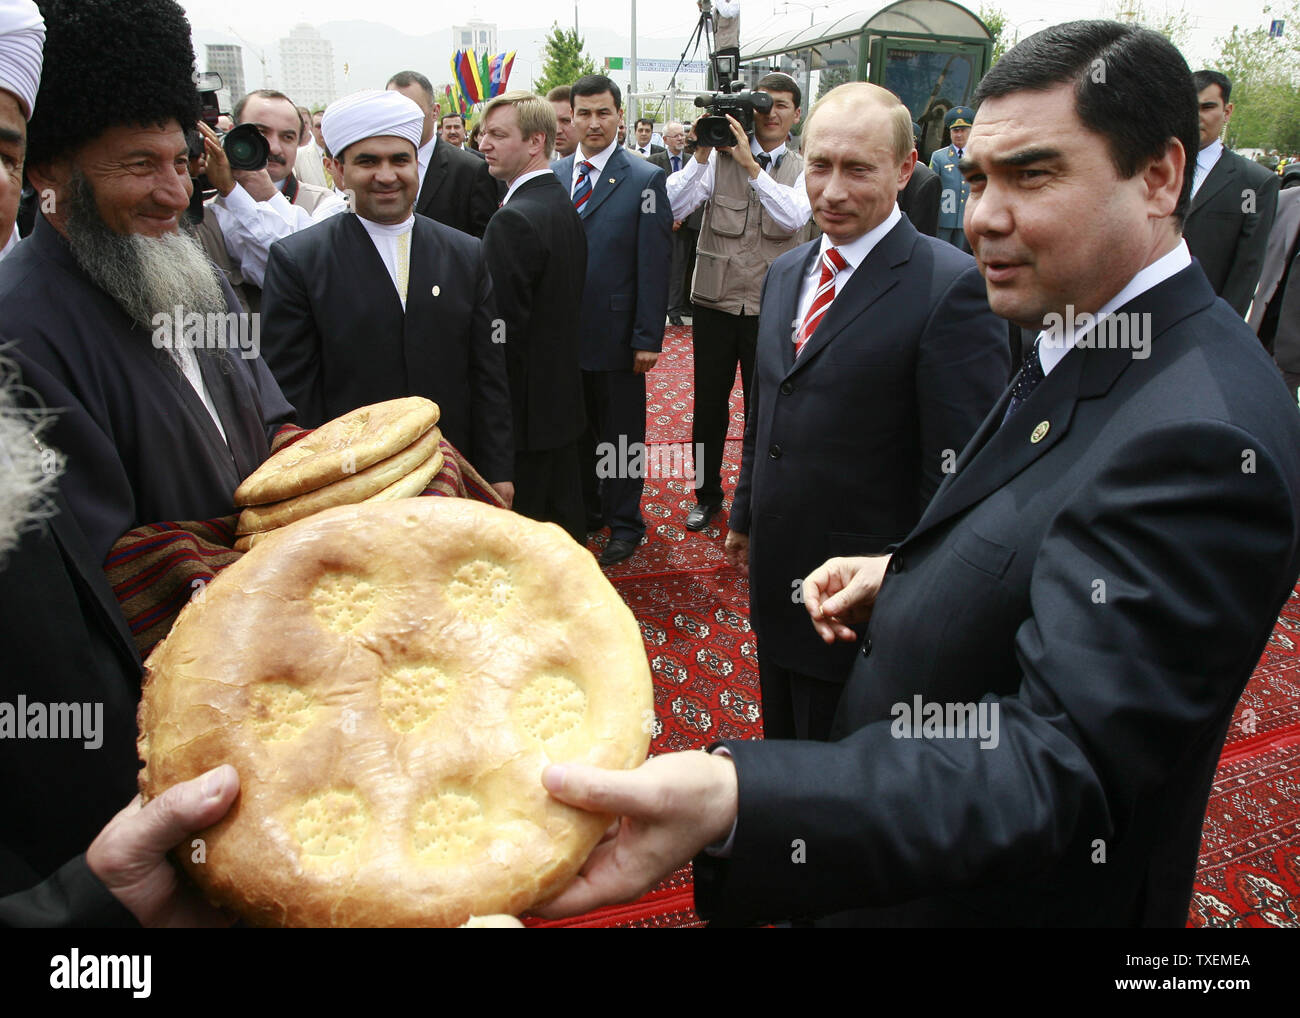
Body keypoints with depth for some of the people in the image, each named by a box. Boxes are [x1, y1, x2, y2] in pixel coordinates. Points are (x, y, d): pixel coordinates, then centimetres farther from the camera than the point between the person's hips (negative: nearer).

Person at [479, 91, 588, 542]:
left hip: (524, 403, -9)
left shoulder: (512, 220, -19)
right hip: (563, 396, 9)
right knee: (564, 510, 20)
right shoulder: (565, 205, 9)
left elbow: (502, 323, -21)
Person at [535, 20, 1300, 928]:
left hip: (1011, 893, -8)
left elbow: (1062, 763, -39)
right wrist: (905, 575, -2)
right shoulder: (1088, 350, 0)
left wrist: (730, 805, -52)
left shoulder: (1199, 435, -32)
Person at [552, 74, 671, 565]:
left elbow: (654, 265, -8)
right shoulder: (552, 176, 8)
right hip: (563, 333, 4)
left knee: (621, 433, 7)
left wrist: (648, 338, -12)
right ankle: (586, 509, 31)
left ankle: (624, 523, 22)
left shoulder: (645, 179, -5)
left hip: (616, 335, -4)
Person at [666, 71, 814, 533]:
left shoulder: (803, 170, 2)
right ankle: (707, 492, 31)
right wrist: (701, 155, -18)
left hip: (771, 307, -1)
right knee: (709, 404, 12)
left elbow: (794, 216, -19)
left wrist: (751, 164, -24)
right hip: (715, 300, 1)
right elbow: (671, 207, -10)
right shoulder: (720, 158, 1)